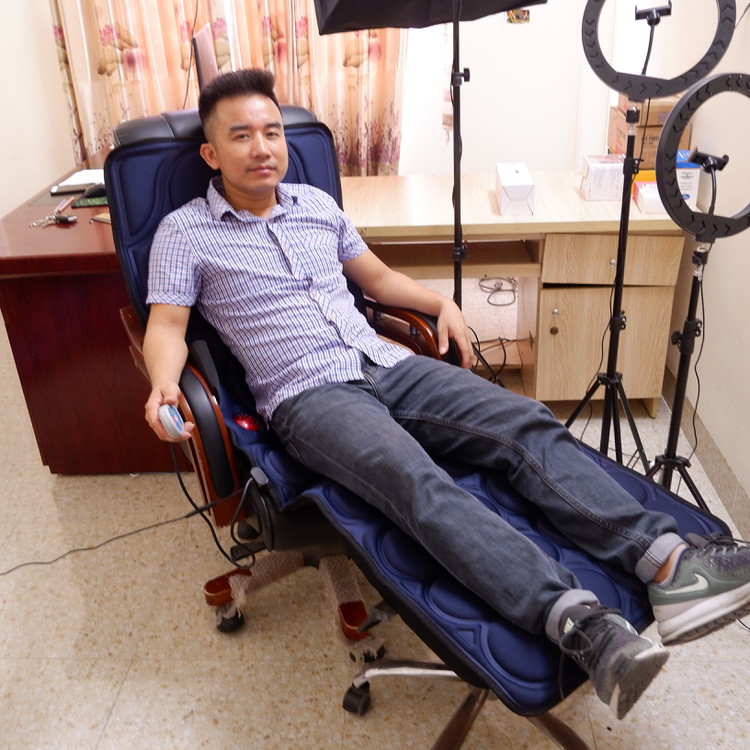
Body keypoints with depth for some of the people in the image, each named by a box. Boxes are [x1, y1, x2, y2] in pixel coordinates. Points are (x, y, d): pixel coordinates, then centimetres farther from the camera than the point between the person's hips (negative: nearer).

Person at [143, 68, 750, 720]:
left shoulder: (317, 203, 20)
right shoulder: (184, 232, 8)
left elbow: (377, 276, 27)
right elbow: (167, 324, 1)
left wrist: (442, 304, 11)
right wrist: (164, 382, -21)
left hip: (387, 364, 6)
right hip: (307, 395, -5)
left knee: (527, 424, -17)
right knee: (415, 477, -35)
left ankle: (664, 559, -26)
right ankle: (575, 620, -47)